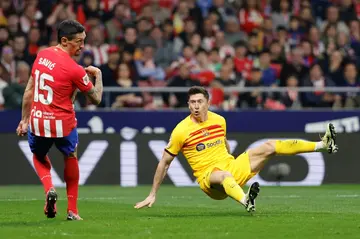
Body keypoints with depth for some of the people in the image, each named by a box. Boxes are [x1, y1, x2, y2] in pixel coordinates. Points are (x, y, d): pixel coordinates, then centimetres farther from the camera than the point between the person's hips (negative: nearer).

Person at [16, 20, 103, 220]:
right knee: (71, 157, 26)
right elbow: (96, 99, -6)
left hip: (37, 121, 3)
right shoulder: (75, 69, -17)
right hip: (63, 124, -3)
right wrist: (98, 75, 10)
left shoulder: (42, 55, 0)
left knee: (39, 157, 31)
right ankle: (72, 210, 26)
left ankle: (49, 189, 0)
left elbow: (29, 91, 7)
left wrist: (25, 119, 15)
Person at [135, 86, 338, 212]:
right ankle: (246, 202, -75)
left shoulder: (219, 120, 5)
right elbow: (164, 163, -2)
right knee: (224, 176, -42)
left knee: (270, 146, -3)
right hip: (209, 178, -6)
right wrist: (153, 195, -1)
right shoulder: (181, 131, -9)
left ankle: (323, 144, -6)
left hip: (233, 168, 6)